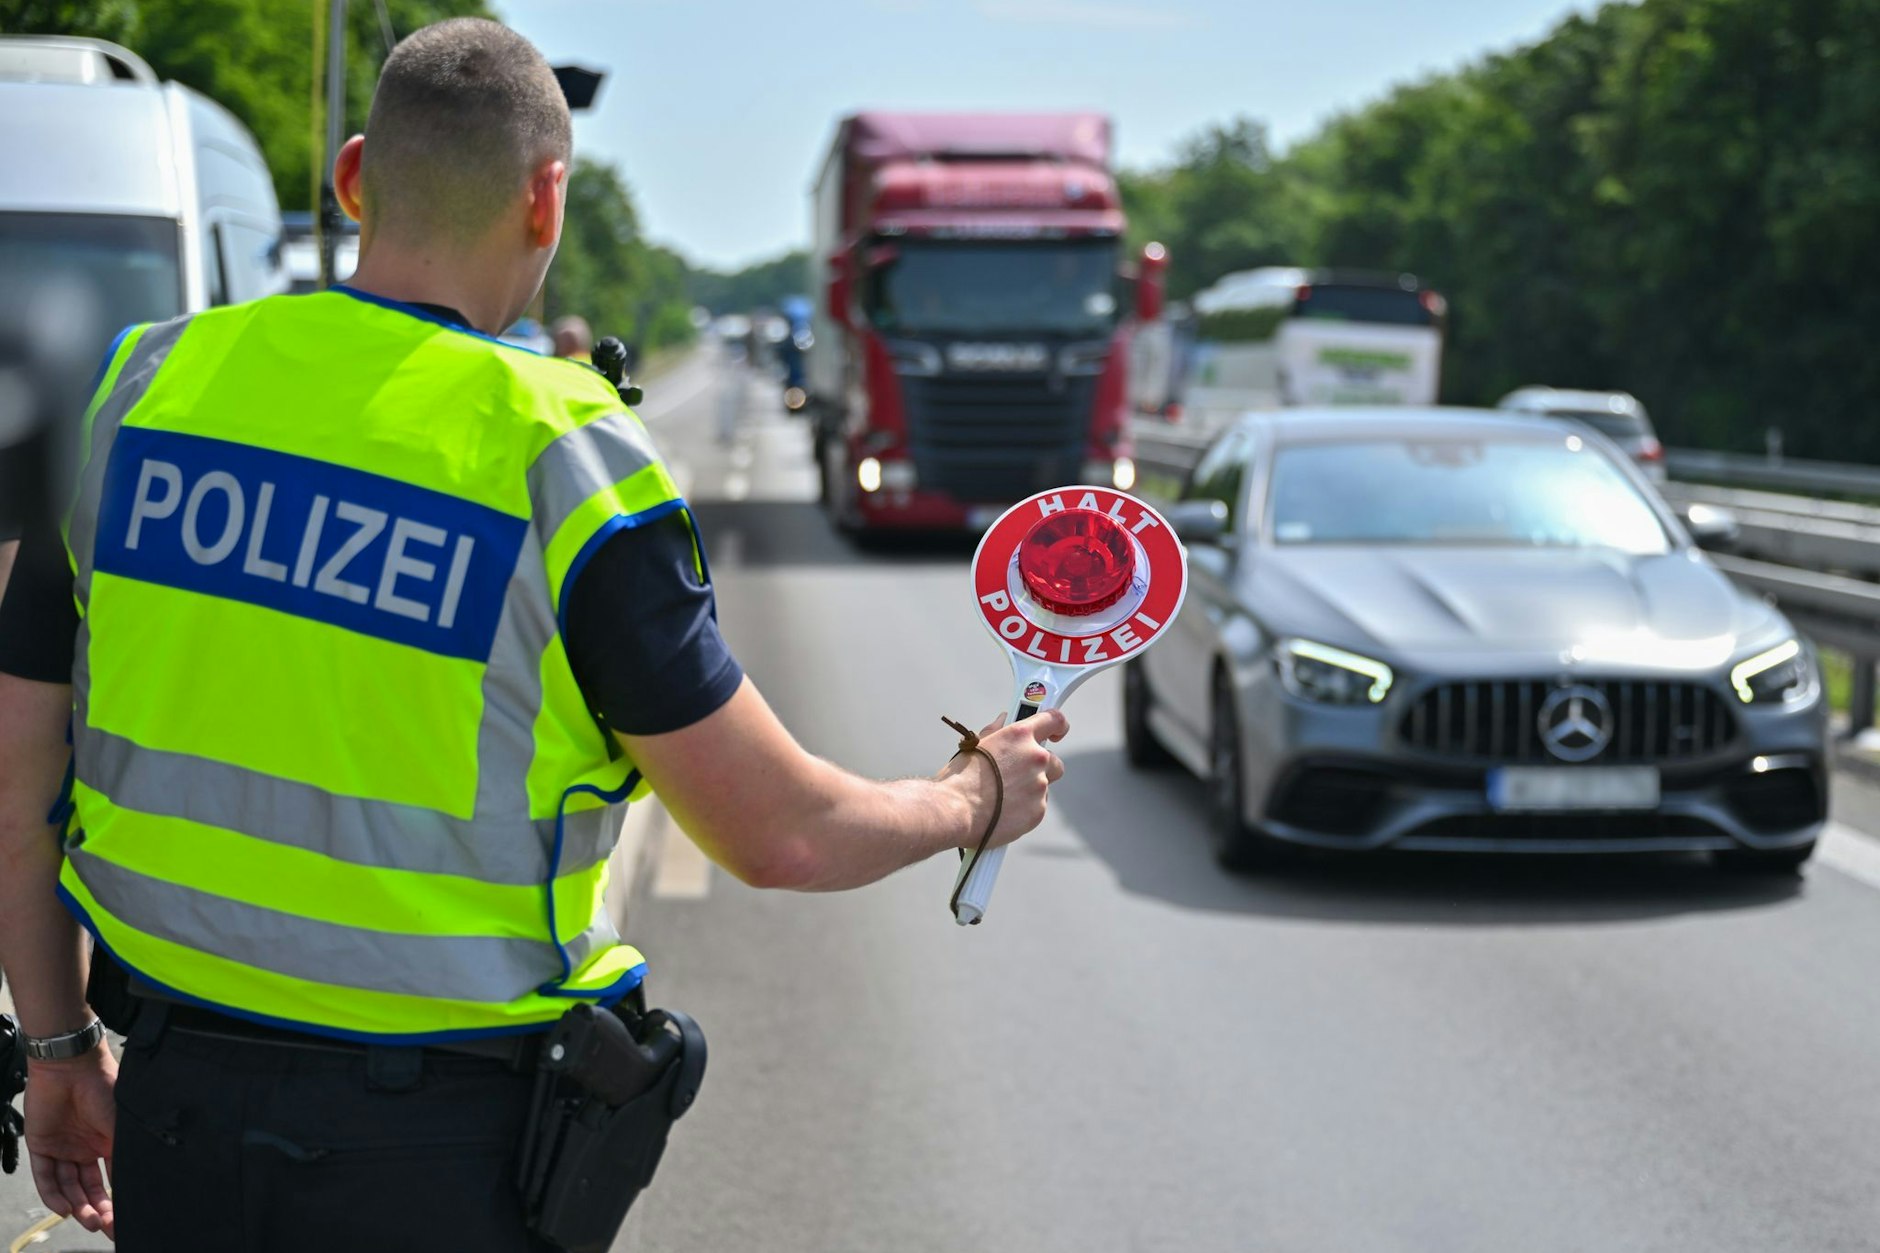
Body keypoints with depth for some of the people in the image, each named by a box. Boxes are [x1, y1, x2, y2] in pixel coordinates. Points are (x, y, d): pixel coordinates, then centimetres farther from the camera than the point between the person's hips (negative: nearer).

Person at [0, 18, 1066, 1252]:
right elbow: (781, 835, -9)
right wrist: (975, 799, 10)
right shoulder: (561, 458, -13)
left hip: (178, 1101, 4)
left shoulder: (140, 385, -1)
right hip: (446, 1147, -3)